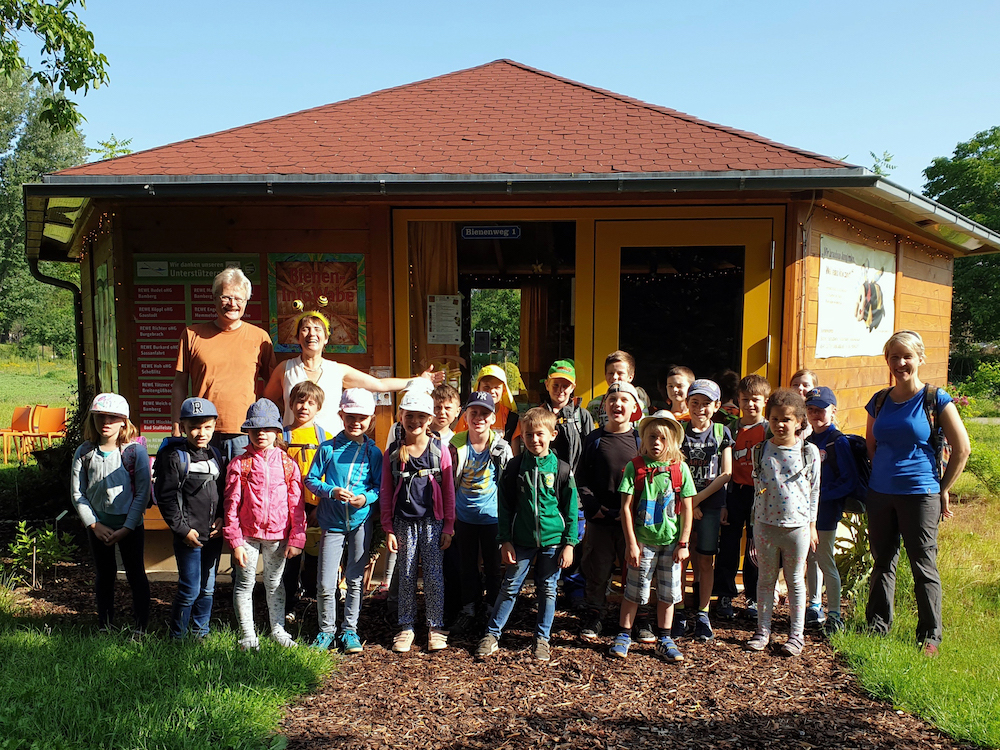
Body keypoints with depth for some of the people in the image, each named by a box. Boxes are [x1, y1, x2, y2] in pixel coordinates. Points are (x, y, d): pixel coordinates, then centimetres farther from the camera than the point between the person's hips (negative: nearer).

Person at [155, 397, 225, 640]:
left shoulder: (217, 456, 9)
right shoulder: (174, 457, -8)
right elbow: (166, 498, -10)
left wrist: (222, 518, 2)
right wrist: (183, 529, -12)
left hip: (214, 534, 5)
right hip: (189, 536, -5)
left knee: (208, 589, 14)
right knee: (190, 590, -2)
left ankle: (200, 633, 29)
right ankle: (177, 636, 16)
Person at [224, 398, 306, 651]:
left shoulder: (288, 464, 0)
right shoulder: (239, 464, -4)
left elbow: (296, 504, 2)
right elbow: (232, 504, -5)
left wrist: (296, 538, -2)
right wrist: (235, 541, -10)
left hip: (278, 535, 1)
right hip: (248, 535, -1)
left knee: (275, 583, 16)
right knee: (244, 584, 6)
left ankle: (278, 629, 30)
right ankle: (247, 635, 20)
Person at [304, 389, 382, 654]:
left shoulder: (374, 452, 3)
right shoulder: (328, 448, 1)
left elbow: (380, 487, 5)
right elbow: (310, 480, 2)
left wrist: (367, 498, -16)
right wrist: (332, 492, -15)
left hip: (361, 522, 1)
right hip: (332, 522, 0)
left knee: (355, 580, 9)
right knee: (325, 584, 0)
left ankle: (350, 630, 24)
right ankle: (326, 630, 20)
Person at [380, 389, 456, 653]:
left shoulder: (440, 451, -2)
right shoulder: (393, 454, 2)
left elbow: (449, 491, 2)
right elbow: (385, 493, 5)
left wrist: (448, 527, 1)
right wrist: (388, 529, 2)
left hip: (432, 522, -1)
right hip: (404, 523, 1)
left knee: (434, 576, 2)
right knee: (406, 576, 8)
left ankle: (435, 627, 16)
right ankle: (406, 627, 21)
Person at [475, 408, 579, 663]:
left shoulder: (561, 468, -4)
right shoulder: (515, 466, -2)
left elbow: (571, 508, 0)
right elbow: (505, 506, 2)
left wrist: (569, 543, -3)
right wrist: (505, 540, -2)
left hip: (552, 539, 0)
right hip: (521, 540, 0)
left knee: (547, 590, 10)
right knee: (509, 587, 6)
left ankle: (542, 638, 25)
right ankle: (492, 634, 18)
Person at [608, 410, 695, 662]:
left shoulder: (680, 468, -2)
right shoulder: (634, 467, -7)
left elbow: (686, 508, 1)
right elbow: (626, 507, -7)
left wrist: (683, 543, -1)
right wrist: (631, 543, -9)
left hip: (671, 542, 2)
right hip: (643, 540, -2)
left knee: (667, 593, 11)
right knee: (634, 592, 8)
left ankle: (664, 640, 25)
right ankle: (623, 636, 23)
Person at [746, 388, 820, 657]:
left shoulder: (809, 451, -3)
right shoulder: (761, 450, 2)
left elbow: (814, 490, 2)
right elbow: (757, 486, 8)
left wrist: (812, 526, 3)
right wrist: (755, 522, 8)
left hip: (797, 525, -2)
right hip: (765, 524, 2)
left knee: (795, 580, 10)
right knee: (766, 578, 11)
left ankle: (796, 634, 21)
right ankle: (763, 630, 22)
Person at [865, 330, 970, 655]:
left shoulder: (936, 399, -7)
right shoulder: (879, 401, 5)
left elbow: (961, 449, -5)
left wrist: (943, 490, -1)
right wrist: (879, 478, 12)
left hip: (920, 495, -4)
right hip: (880, 494, 4)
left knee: (924, 567, 4)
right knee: (882, 562, 14)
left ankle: (930, 635, 18)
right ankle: (877, 626, 27)